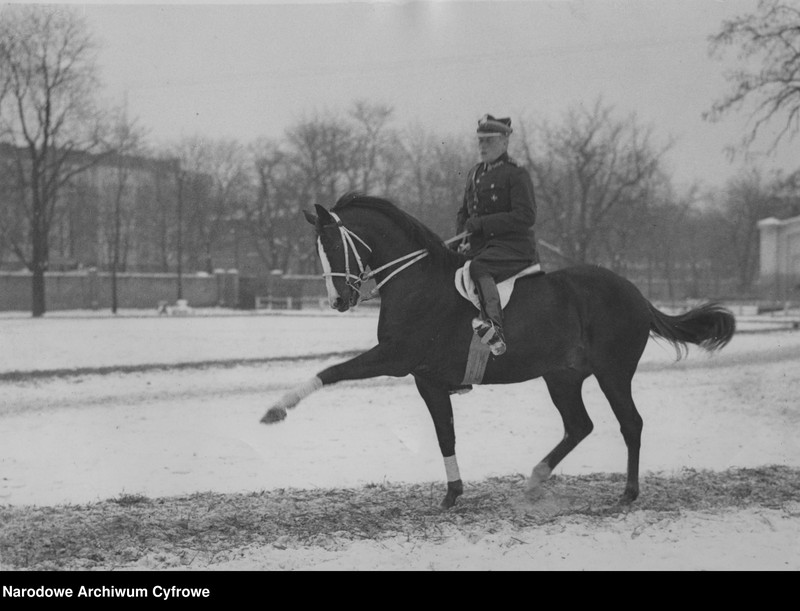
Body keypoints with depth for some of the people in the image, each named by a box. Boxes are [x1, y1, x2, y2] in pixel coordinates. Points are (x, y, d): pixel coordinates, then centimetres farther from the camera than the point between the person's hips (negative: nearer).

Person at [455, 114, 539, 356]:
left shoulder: (516, 174, -7)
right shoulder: (475, 173, 18)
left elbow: (525, 217, -16)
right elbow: (464, 213, 27)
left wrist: (481, 223, -19)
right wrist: (463, 238, 6)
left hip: (514, 247, -9)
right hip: (481, 245, 9)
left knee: (478, 267, -34)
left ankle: (495, 329, -52)